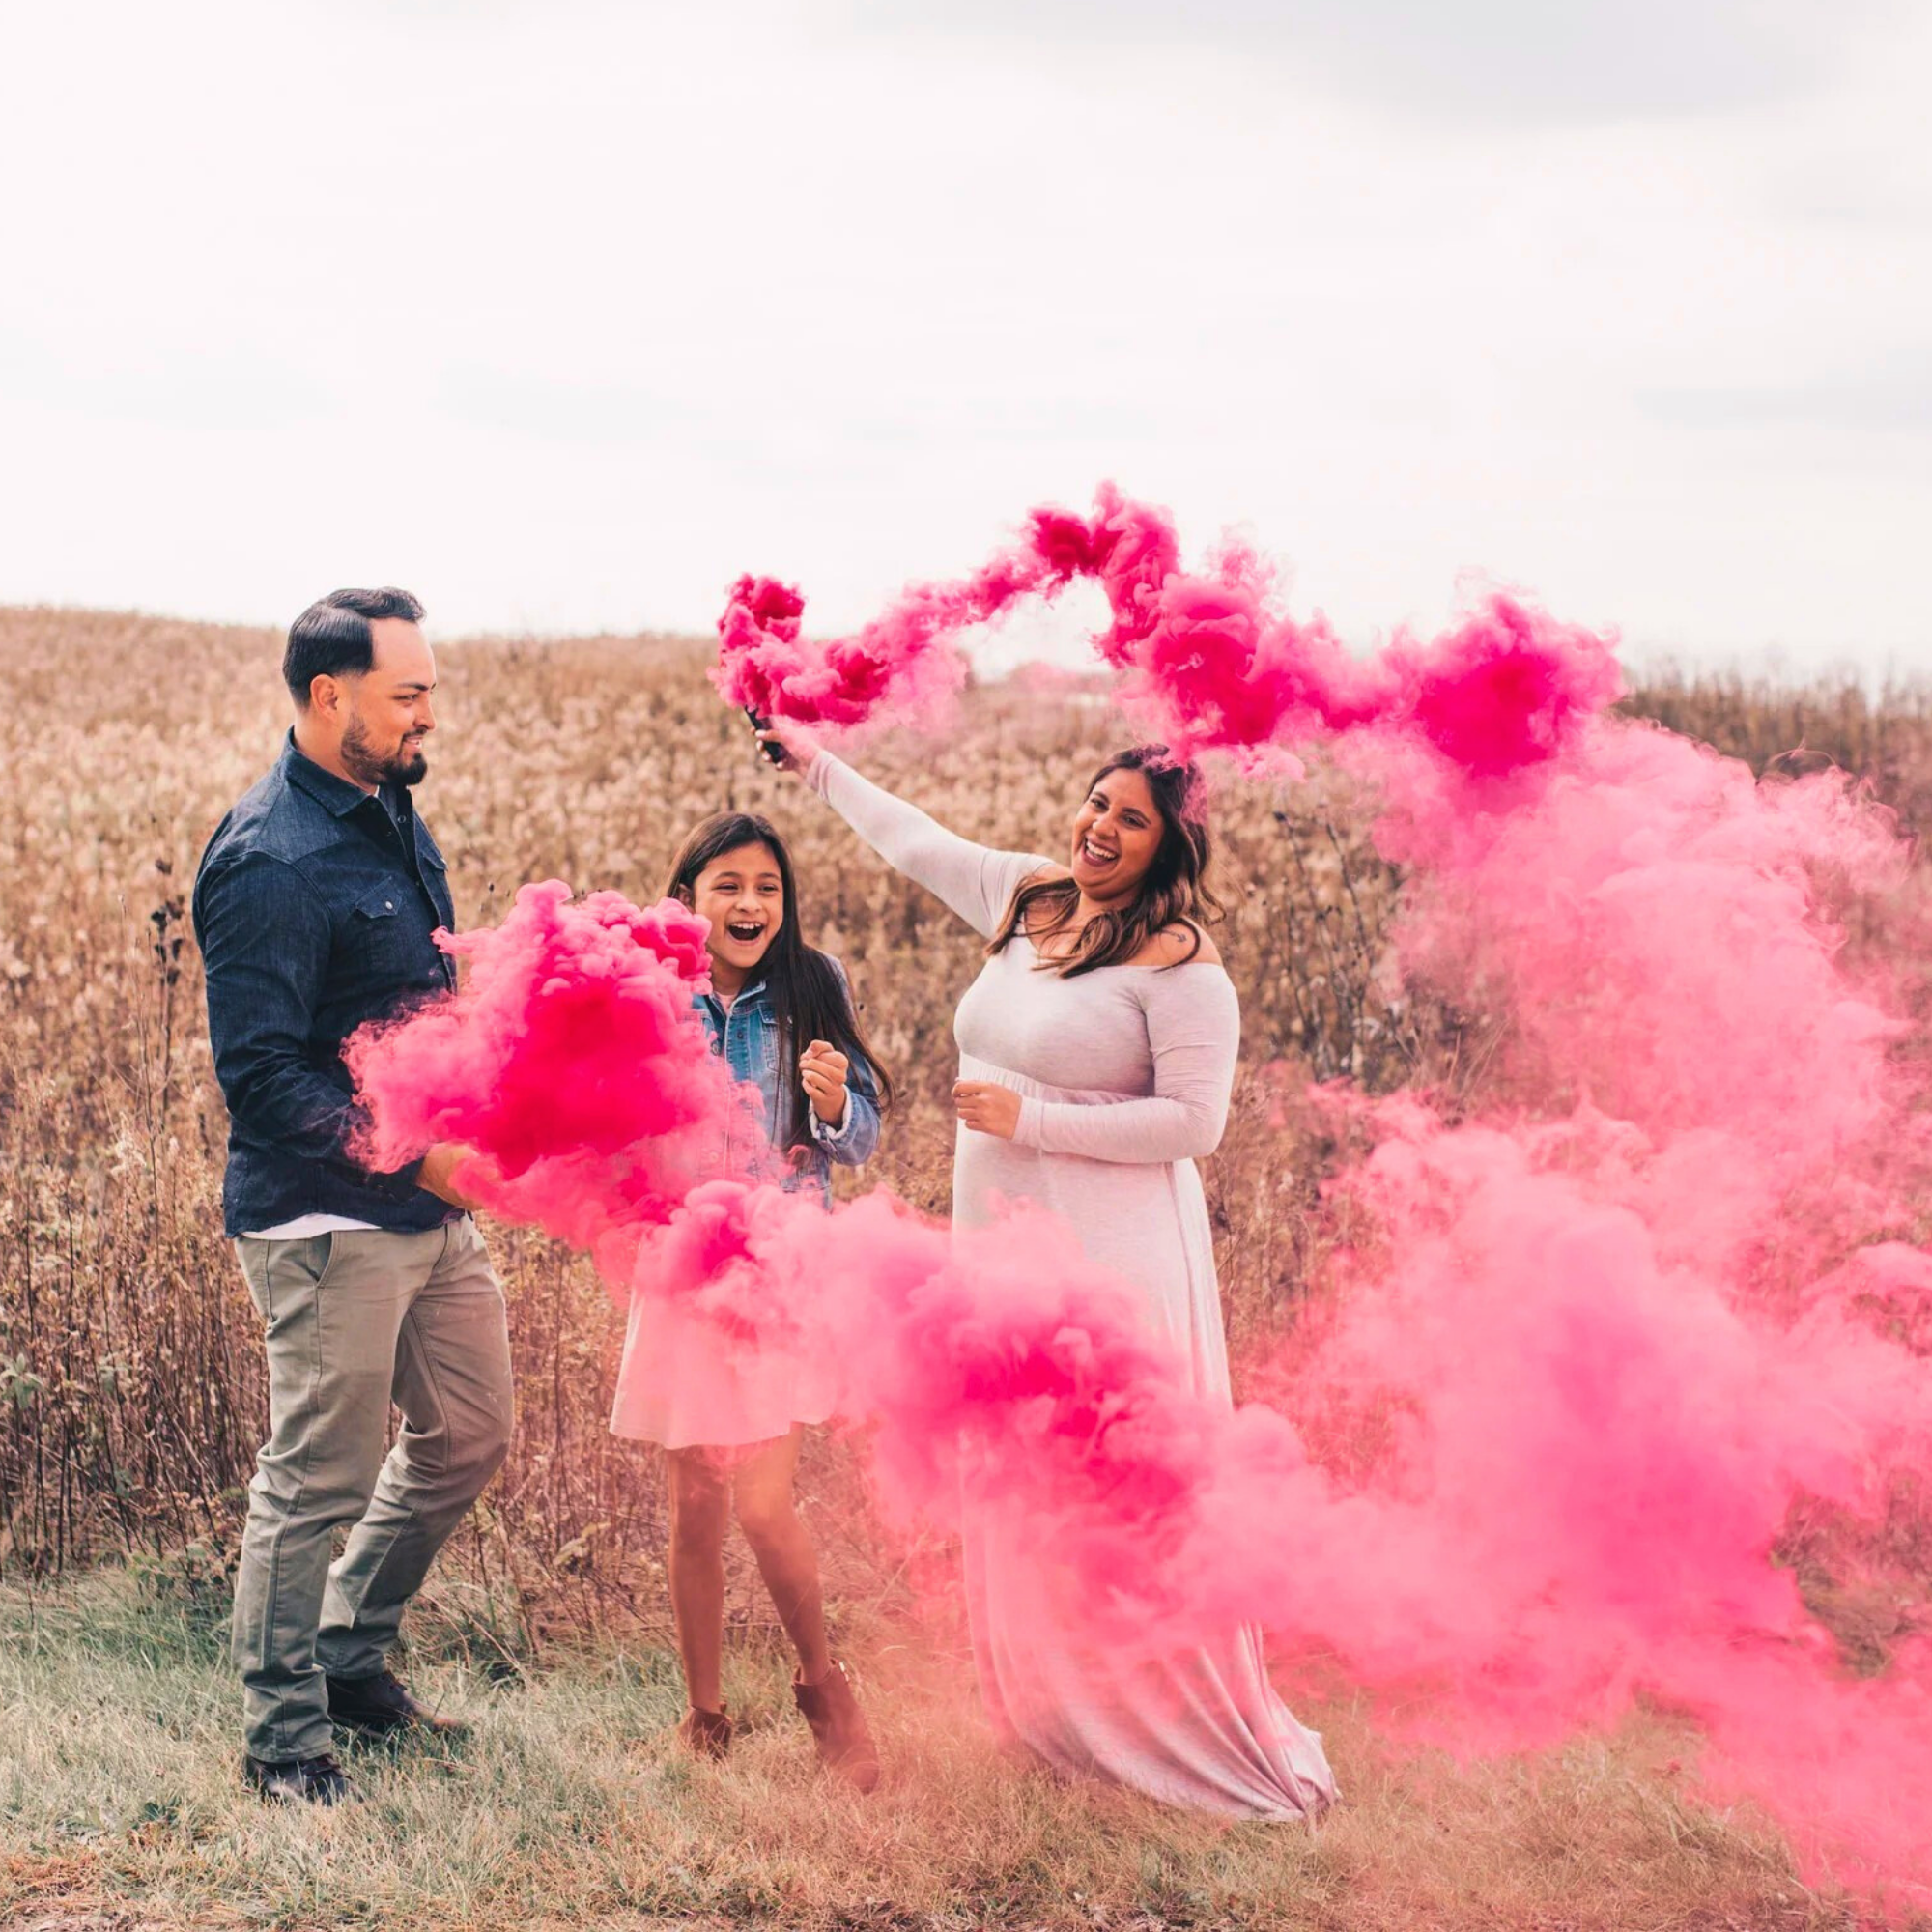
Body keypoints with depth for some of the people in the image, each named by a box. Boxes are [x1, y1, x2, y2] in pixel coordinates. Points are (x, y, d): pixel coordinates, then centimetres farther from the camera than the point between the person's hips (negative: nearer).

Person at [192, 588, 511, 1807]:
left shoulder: (392, 817, 9)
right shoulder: (274, 864, -19)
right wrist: (412, 1156, -24)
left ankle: (350, 1656, 34)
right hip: (329, 1223, -9)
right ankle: (286, 1737, 16)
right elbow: (258, 1073, -22)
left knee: (470, 1439, 17)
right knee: (319, 1481, 1)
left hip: (433, 1211, 9)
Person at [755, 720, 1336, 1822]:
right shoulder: (1029, 900, 10)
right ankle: (1060, 1719, 23)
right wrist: (817, 763, 33)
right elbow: (918, 842, 27)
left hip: (1112, 1260, -8)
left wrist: (1032, 1119, -16)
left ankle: (1212, 1740, 2)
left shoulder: (1179, 960, -11)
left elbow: (1196, 1121, -15)